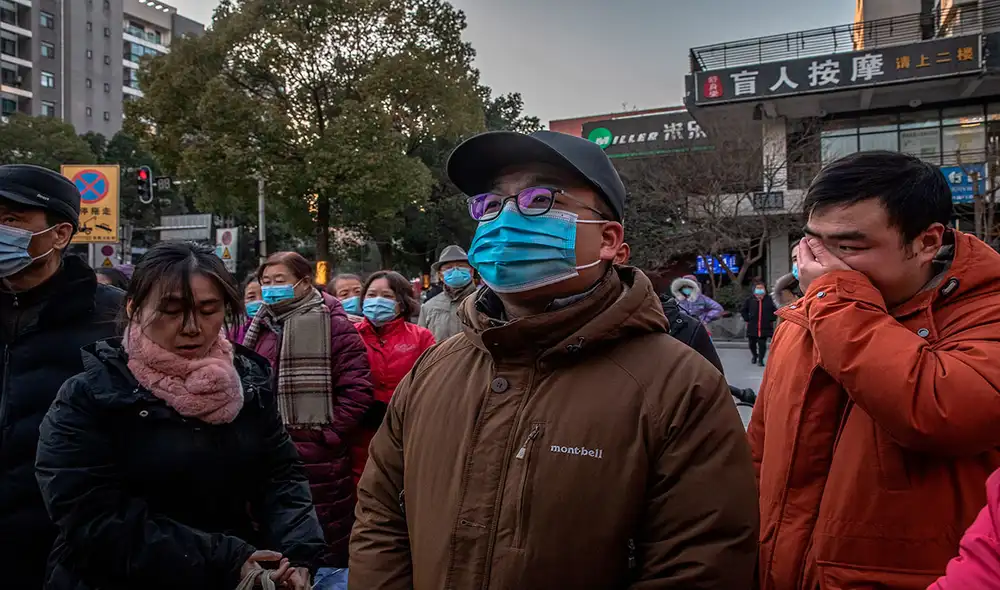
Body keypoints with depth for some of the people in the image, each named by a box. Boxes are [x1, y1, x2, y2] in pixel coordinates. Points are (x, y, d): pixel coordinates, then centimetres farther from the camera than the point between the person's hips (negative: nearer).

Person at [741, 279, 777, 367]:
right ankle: (754, 355, 37)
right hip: (752, 327, 1)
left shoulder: (768, 300, -1)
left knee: (762, 344, -6)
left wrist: (771, 320, 4)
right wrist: (747, 319, 4)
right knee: (752, 343, 10)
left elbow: (775, 311, 11)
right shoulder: (750, 300, -1)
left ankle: (761, 359, 8)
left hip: (765, 327, -1)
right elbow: (743, 310, 10)